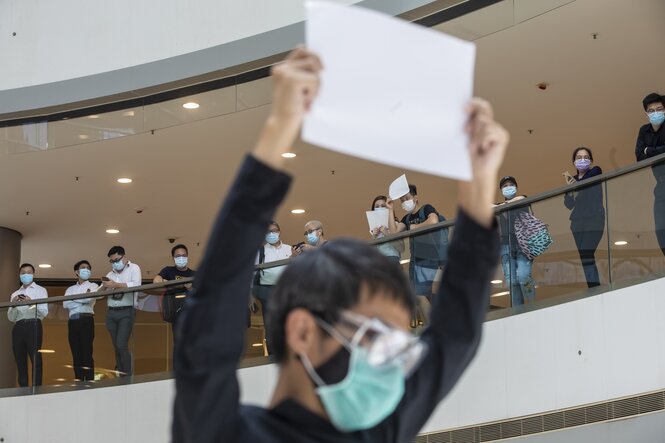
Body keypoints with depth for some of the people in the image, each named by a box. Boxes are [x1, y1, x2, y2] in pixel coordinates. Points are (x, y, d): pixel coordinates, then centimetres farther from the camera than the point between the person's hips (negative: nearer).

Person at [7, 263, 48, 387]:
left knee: (36, 359, -13)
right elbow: (11, 318, 14)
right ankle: (23, 389, 4)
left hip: (33, 326, -4)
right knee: (20, 361, 2)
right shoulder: (15, 294, 21)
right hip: (18, 327, 4)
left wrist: (31, 303, -16)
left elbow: (44, 312, -2)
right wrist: (13, 305, -4)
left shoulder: (40, 290, 11)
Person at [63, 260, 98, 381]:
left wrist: (73, 298, 2)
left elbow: (90, 298, -10)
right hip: (73, 321, 4)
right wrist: (82, 300, -4)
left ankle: (89, 382, -14)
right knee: (76, 354, 1)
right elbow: (65, 304, 4)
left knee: (87, 353, -11)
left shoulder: (93, 286, 12)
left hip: (86, 320, -4)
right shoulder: (70, 289, 22)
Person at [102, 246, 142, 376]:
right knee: (117, 347, 5)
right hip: (111, 313, 5)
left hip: (126, 312, -5)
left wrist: (115, 285, -17)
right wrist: (104, 286, -8)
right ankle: (120, 375, 7)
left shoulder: (133, 268, 2)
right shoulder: (110, 274, 17)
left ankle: (128, 376, -9)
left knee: (122, 345, -14)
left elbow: (136, 285, -15)